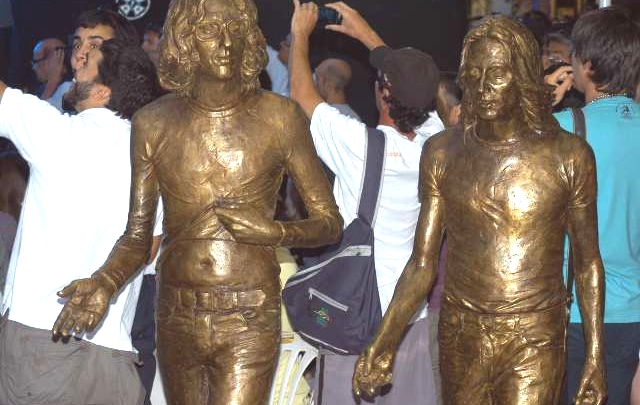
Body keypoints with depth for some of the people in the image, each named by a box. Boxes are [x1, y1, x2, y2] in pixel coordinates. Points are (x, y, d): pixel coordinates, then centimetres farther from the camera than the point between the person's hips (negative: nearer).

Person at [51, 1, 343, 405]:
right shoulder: (153, 123, 2)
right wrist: (103, 284, -13)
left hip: (249, 325, -3)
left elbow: (329, 223, 3)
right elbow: (137, 237, 6)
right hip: (177, 321, 3)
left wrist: (275, 231, -17)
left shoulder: (280, 116, -4)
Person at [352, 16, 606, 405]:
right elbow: (422, 264, 6)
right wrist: (383, 345, -2)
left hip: (534, 343, -3)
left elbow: (588, 263, 3)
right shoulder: (442, 153, 4)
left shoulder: (568, 155, -4)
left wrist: (595, 357, 0)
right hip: (460, 337, 3)